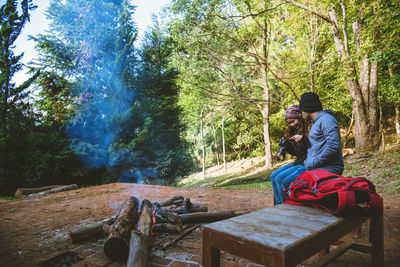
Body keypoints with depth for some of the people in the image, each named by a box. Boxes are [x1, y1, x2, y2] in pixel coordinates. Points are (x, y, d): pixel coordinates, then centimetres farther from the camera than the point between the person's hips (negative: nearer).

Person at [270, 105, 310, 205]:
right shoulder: (296, 132, 13)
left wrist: (302, 139, -27)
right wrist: (286, 146, 1)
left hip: (307, 165, -9)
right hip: (298, 163, 10)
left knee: (280, 179, -20)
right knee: (273, 176, 0)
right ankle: (279, 205, 3)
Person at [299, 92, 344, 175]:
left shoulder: (326, 119, -10)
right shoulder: (315, 122, 21)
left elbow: (333, 146, -22)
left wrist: (314, 163, -16)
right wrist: (307, 161, 8)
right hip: (314, 169, 9)